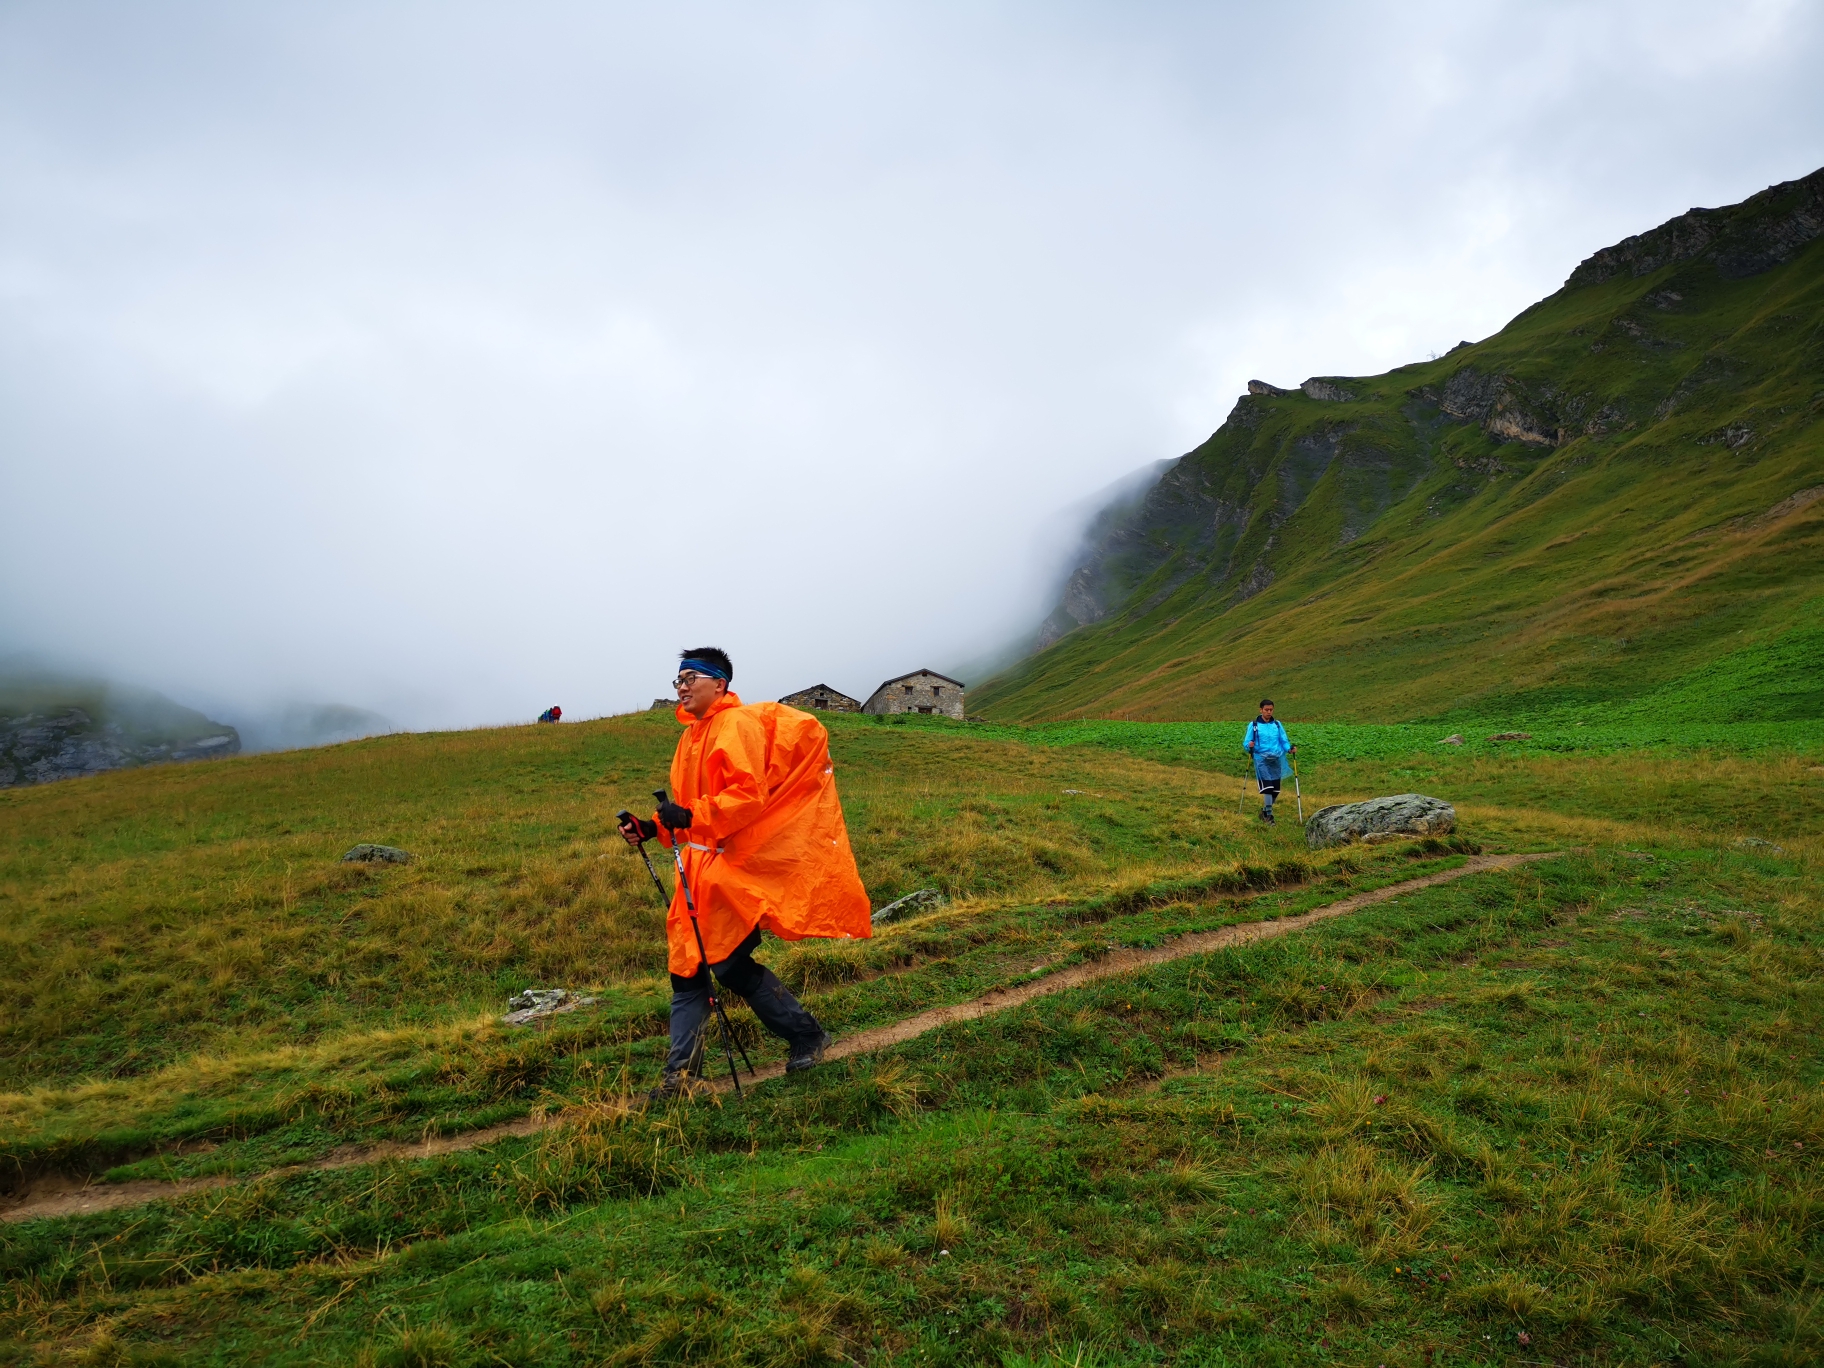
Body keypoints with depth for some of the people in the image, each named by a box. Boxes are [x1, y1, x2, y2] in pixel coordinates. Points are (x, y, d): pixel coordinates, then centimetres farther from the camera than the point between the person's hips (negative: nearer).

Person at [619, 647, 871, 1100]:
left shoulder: (738, 725, -13)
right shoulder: (692, 736, 16)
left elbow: (749, 795, -23)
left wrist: (691, 816, -29)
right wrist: (653, 827, 6)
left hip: (741, 866, -9)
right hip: (705, 867, 9)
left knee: (729, 962, -7)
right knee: (686, 961, 7)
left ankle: (807, 1036, 12)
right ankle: (681, 1071, 15)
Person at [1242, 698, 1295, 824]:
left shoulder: (1278, 724, 12)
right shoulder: (1254, 725, 3)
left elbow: (1284, 741, 10)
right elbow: (1246, 743, 2)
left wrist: (1289, 749, -10)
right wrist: (1249, 746, -21)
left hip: (1277, 759, 4)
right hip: (1261, 759, -4)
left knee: (1276, 790, 6)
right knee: (1267, 787, -15)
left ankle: (1264, 810, 26)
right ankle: (1268, 815, -10)